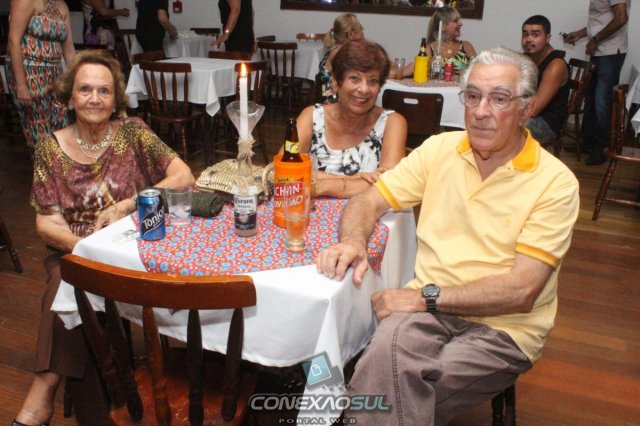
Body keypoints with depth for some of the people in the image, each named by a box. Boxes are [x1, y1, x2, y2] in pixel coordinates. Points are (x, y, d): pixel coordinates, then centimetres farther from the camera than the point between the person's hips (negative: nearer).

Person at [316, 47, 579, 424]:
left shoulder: (555, 182, -6)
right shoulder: (440, 149, 5)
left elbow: (522, 290, -13)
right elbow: (368, 202, 5)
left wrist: (427, 296, -19)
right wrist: (354, 240, -18)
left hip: (503, 326, -2)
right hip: (429, 307, 3)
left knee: (395, 387, -28)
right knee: (388, 350, -32)